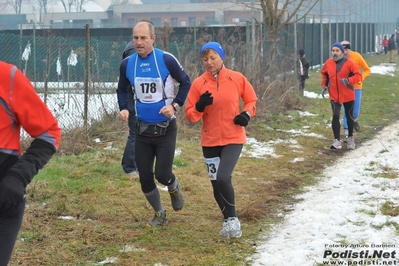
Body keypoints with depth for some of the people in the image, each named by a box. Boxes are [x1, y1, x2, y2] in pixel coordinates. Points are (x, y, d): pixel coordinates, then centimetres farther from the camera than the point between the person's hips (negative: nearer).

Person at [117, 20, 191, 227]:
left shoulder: (166, 60, -14)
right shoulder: (127, 64, -3)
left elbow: (185, 82, -1)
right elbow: (122, 89, 14)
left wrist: (175, 105, -13)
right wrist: (123, 108, -4)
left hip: (166, 128, -4)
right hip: (142, 129, 4)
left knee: (162, 175, -10)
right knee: (145, 178, 5)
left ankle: (175, 189, 28)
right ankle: (159, 215, 27)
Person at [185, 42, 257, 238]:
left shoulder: (237, 79, -5)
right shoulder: (198, 84, -4)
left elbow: (251, 100, 10)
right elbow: (190, 115, -2)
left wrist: (246, 114, -10)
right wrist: (199, 107, -22)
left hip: (233, 139, -3)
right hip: (210, 141, 3)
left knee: (223, 178, -19)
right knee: (216, 183, 9)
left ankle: (233, 219, 0)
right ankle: (228, 220, 30)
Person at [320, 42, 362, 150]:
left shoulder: (349, 63, -11)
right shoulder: (328, 63, 0)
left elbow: (358, 75, -12)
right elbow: (324, 74, 19)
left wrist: (349, 80, -29)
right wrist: (324, 85, 6)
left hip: (348, 95, -1)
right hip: (334, 95, 1)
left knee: (349, 117, 13)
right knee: (335, 116, -12)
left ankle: (350, 138, 32)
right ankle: (337, 141, -12)